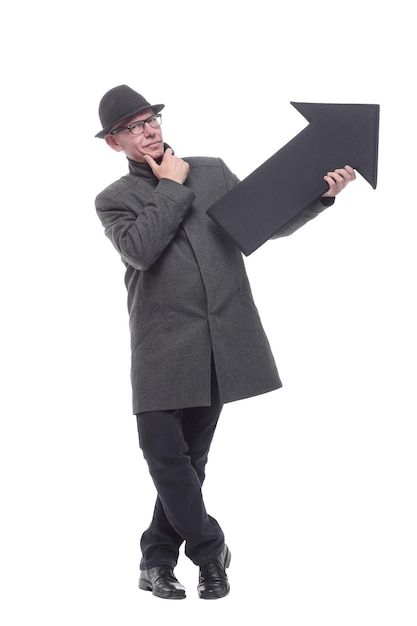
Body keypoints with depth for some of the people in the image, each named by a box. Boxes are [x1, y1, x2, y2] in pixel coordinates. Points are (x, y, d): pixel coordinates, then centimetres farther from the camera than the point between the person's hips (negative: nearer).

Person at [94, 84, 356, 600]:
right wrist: (172, 188, -7)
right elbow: (139, 248, -14)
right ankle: (209, 550, 12)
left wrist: (320, 195, -2)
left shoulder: (213, 171, 14)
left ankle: (158, 559, 21)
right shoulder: (113, 200, 6)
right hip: (163, 345, -2)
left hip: (221, 341, 2)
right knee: (165, 453, -7)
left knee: (190, 456, 7)